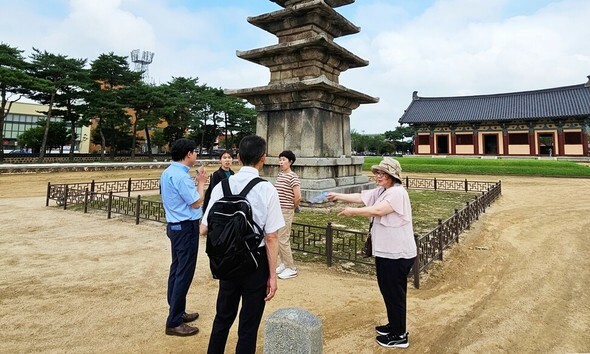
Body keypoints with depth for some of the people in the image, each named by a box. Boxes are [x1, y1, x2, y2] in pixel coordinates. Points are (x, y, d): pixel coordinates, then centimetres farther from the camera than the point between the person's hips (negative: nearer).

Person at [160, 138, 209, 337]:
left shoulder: (167, 173, 9)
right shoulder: (181, 176, -21)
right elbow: (196, 203, -16)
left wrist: (195, 182, 8)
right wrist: (201, 182, -4)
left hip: (175, 225, 10)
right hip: (186, 228, -10)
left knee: (177, 269, 17)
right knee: (184, 273, -3)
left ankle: (176, 312, 30)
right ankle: (174, 322, 6)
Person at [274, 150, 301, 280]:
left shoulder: (292, 177, -15)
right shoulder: (279, 175, 10)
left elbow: (298, 197, -19)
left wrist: (292, 208, -4)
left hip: (285, 212, -8)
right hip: (277, 211, 8)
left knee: (283, 240, -4)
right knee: (278, 239, 14)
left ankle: (291, 269, 8)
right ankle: (283, 264, 29)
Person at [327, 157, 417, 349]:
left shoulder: (397, 192, -20)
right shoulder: (380, 191, 10)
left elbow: (377, 210, -29)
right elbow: (360, 197, 13)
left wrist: (351, 211, -19)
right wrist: (337, 196, 10)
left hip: (397, 254, -10)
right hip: (385, 251, 10)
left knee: (395, 294, 4)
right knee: (388, 291, 21)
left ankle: (400, 336, 20)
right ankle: (393, 325, 39)